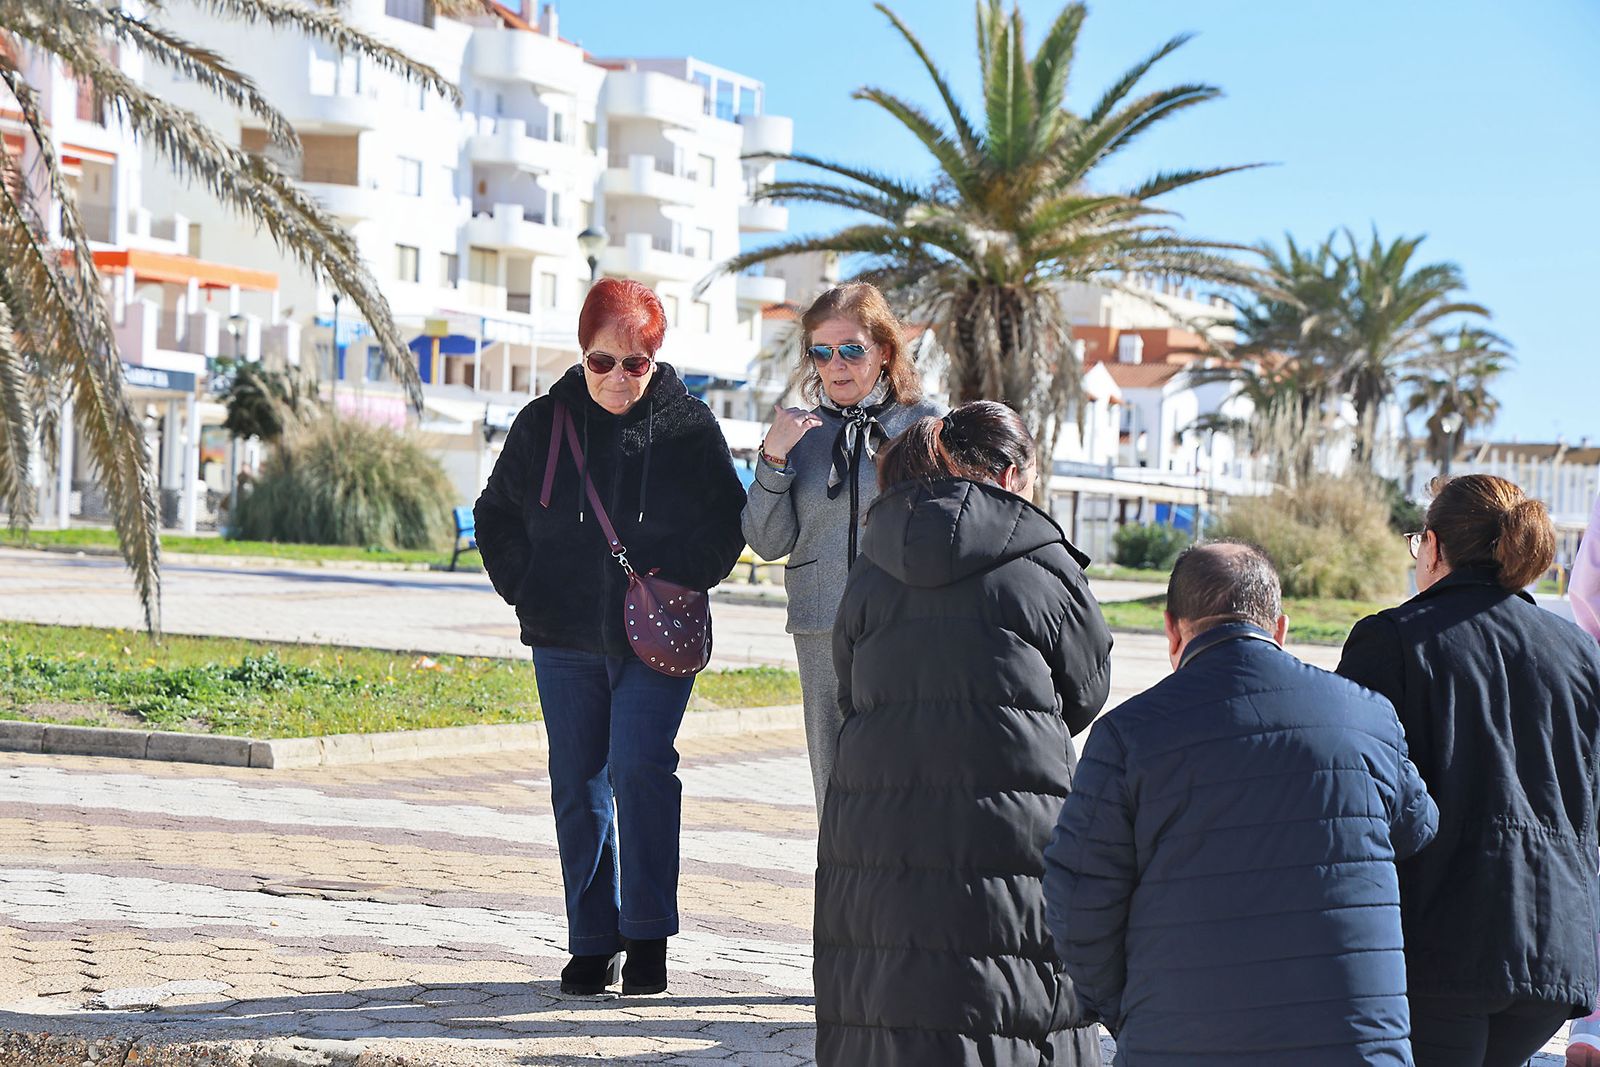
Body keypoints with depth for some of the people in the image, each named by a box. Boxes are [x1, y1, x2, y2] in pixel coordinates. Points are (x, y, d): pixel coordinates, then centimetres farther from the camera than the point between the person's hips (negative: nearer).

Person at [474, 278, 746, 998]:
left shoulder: (688, 426, 0)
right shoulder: (543, 423, 4)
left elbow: (728, 521, 8)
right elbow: (497, 515, 15)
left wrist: (681, 581, -5)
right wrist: (526, 589, 3)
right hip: (566, 640, 3)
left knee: (639, 766, -16)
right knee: (578, 787, 5)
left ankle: (648, 934, -7)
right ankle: (592, 943, 13)